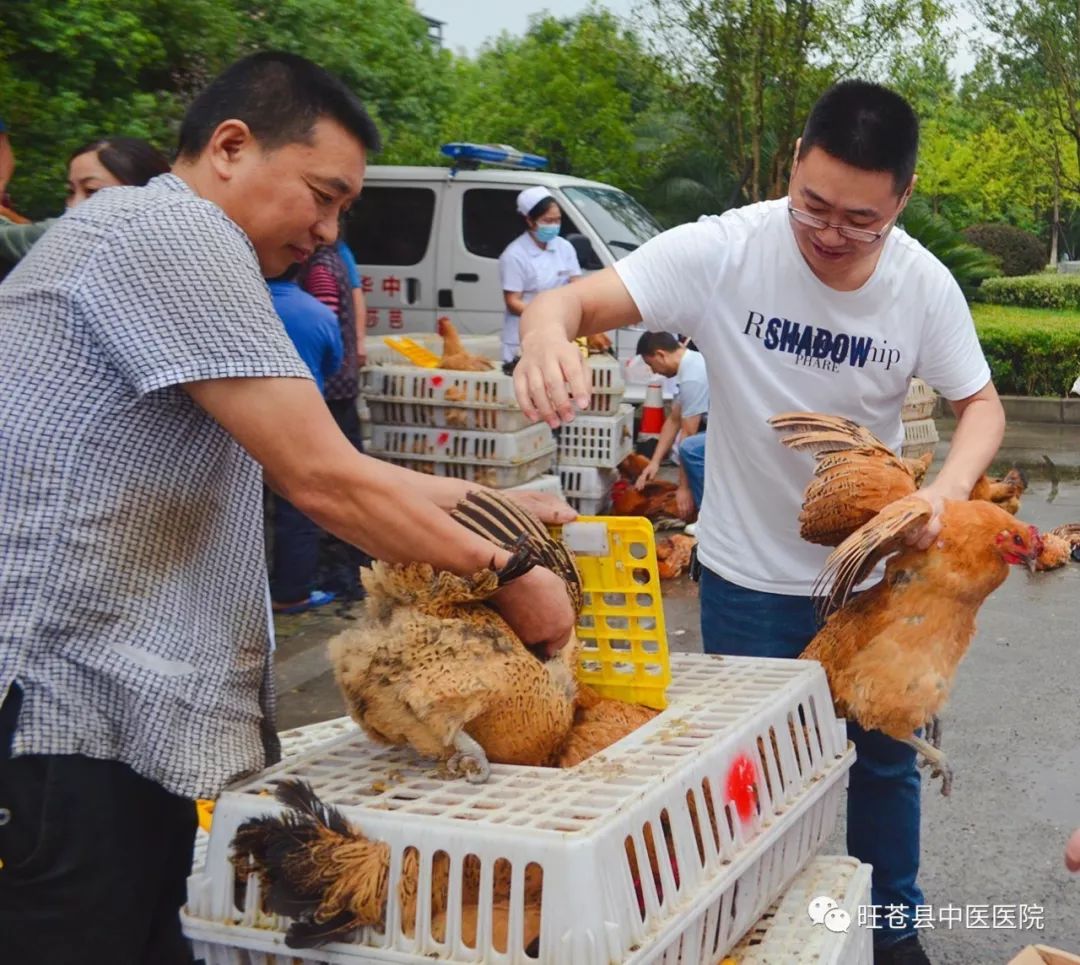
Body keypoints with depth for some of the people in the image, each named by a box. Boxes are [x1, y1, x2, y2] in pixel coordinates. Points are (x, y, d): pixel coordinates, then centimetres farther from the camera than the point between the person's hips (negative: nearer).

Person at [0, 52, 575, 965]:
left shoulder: (181, 247, 20)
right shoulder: (173, 230, -13)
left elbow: (314, 469, 21)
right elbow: (320, 479, -18)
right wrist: (510, 572, -7)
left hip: (134, 719, 10)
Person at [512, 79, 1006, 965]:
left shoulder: (924, 285, -14)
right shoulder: (724, 251, -23)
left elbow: (981, 404, -1)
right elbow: (571, 301, -25)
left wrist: (948, 488, -23)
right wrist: (548, 336, -51)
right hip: (749, 575, -2)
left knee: (886, 758, 17)